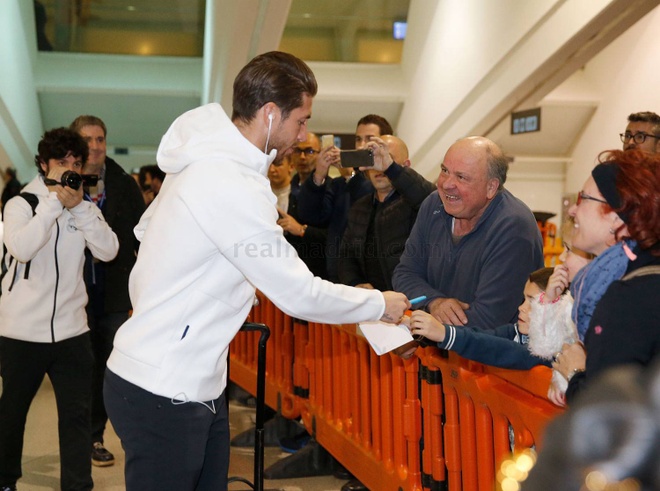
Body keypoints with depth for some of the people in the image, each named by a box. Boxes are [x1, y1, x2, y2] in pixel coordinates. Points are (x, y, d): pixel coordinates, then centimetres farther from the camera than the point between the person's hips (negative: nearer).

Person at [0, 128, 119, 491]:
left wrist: (79, 207, -16)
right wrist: (54, 201, -20)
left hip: (71, 331, 2)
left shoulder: (84, 208, 6)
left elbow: (108, 251, -9)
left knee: (76, 415, 1)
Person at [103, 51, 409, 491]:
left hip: (195, 383, 9)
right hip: (163, 394, -9)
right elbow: (299, 294, -21)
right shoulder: (234, 187, -23)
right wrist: (380, 304, -7)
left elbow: (146, 228, 17)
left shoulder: (209, 161, 6)